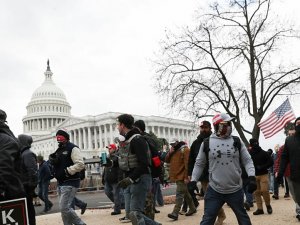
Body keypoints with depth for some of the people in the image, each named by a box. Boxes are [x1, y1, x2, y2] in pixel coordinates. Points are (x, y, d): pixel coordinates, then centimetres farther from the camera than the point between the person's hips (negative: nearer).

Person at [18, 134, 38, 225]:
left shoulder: (27, 154, -16)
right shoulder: (24, 153, 14)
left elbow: (33, 171, -24)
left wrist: (32, 186, -22)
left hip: (27, 186, -9)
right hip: (25, 185, 9)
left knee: (28, 206, -4)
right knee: (28, 205, 15)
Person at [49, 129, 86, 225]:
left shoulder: (72, 148, -9)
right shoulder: (59, 150, 18)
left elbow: (80, 164, -19)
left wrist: (67, 171, -22)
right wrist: (52, 159, 4)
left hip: (70, 183, -9)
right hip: (61, 183, 9)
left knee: (64, 208, -14)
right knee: (64, 208, 13)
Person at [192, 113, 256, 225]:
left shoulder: (237, 141, 2)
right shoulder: (207, 143, -2)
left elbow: (247, 160, 3)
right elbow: (199, 164, 6)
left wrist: (252, 177, -10)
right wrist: (193, 181, 1)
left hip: (236, 190, 2)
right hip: (214, 190, -2)